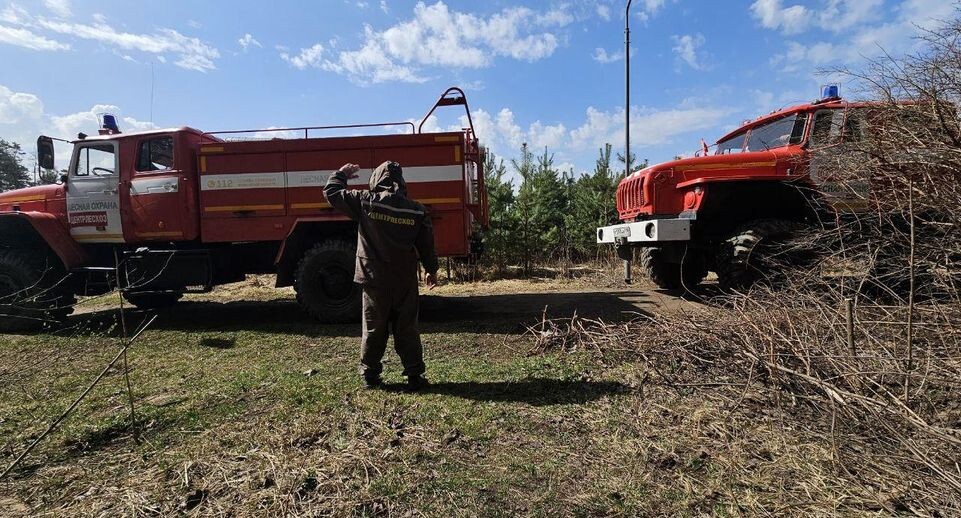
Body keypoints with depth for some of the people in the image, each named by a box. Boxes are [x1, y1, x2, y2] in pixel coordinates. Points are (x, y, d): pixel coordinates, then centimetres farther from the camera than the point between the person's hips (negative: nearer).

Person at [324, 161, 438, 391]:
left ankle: (370, 375, 21)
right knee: (407, 330, 9)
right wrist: (432, 270, 17)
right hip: (405, 281, 1)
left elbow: (332, 193, 4)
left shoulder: (365, 202, -7)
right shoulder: (417, 210, -2)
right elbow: (426, 245, 4)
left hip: (375, 280, -1)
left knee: (374, 329, 12)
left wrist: (341, 174, 22)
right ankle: (415, 376, 12)